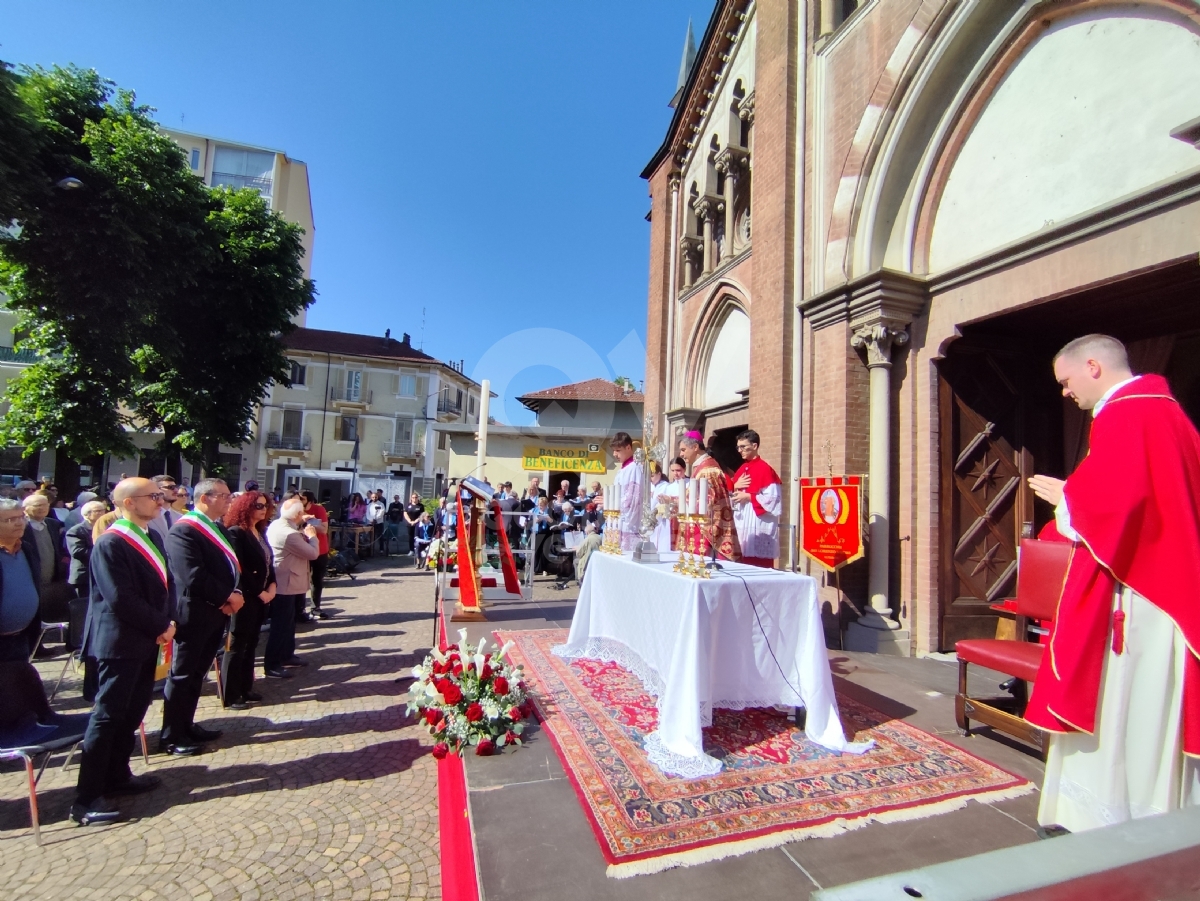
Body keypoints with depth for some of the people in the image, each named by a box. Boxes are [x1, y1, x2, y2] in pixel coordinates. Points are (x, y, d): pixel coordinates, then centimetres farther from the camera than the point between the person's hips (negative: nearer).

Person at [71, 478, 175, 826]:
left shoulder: (152, 538, 8)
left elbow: (166, 582, 10)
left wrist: (167, 622, -4)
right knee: (108, 715, 0)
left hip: (147, 640, 8)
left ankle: (117, 775, 30)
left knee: (134, 711, 16)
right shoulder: (110, 544, -17)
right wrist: (161, 626, -13)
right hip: (119, 643, -8)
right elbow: (121, 599, -21)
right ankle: (87, 797, 10)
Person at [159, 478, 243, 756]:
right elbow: (194, 578, -24)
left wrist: (235, 595, -5)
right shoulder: (183, 530, -18)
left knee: (197, 673, 18)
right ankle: (170, 737, 20)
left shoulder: (219, 528, 11)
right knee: (182, 675, 5)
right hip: (193, 614, -8)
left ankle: (186, 726, 31)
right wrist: (228, 597, -15)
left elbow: (232, 565, 12)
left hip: (216, 613, 8)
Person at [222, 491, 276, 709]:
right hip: (244, 597, -8)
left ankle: (245, 689, 24)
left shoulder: (260, 532, 11)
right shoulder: (236, 532, -14)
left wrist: (272, 586, -1)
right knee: (237, 645, 2)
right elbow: (239, 569, -18)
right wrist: (259, 592, -14)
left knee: (251, 644, 14)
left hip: (262, 597, 8)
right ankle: (230, 695, 13)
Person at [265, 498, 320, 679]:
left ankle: (286, 655, 32)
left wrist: (302, 528, 5)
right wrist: (312, 535, -6)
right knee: (281, 625, 0)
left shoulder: (277, 525, 3)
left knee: (288, 621, 20)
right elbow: (312, 553, -20)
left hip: (283, 582, 10)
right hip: (284, 584, -10)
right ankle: (271, 665, 10)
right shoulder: (289, 534, -28)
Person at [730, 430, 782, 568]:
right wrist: (735, 486, 0)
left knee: (759, 564, -6)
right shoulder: (741, 469, 15)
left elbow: (772, 497, -16)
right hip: (742, 521, 8)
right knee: (745, 562, 9)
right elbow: (733, 494, 20)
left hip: (759, 522, -8)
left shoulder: (765, 468, -10)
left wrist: (748, 497, -15)